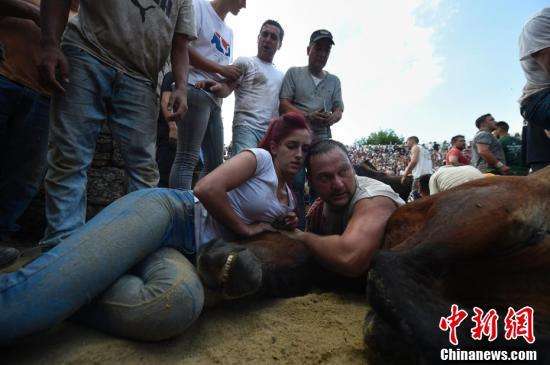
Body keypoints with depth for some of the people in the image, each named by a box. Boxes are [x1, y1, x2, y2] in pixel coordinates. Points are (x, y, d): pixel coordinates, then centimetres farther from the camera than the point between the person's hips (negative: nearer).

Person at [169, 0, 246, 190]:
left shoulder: (228, 32, 28)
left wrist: (234, 74, 4)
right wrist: (221, 69, -8)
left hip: (215, 98, 8)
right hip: (195, 89, -8)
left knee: (216, 162, 3)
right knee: (187, 158, -15)